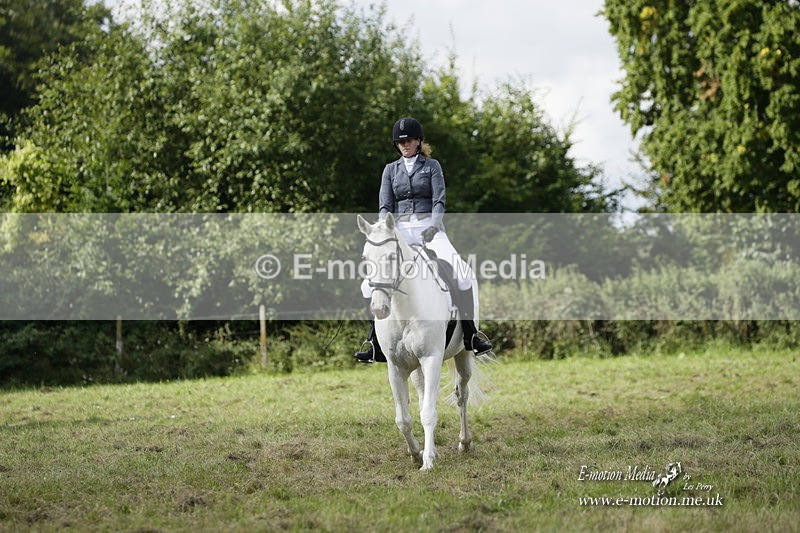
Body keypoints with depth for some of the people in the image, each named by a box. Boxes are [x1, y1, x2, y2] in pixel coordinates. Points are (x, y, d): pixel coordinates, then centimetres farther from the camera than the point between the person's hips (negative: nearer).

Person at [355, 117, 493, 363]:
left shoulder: (432, 166, 8)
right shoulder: (391, 170, 14)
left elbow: (439, 201, -2)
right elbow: (384, 205, 6)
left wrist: (433, 226, -21)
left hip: (429, 226, -3)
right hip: (399, 229, 3)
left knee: (461, 270, -25)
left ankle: (470, 335, -20)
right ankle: (375, 345, -6)